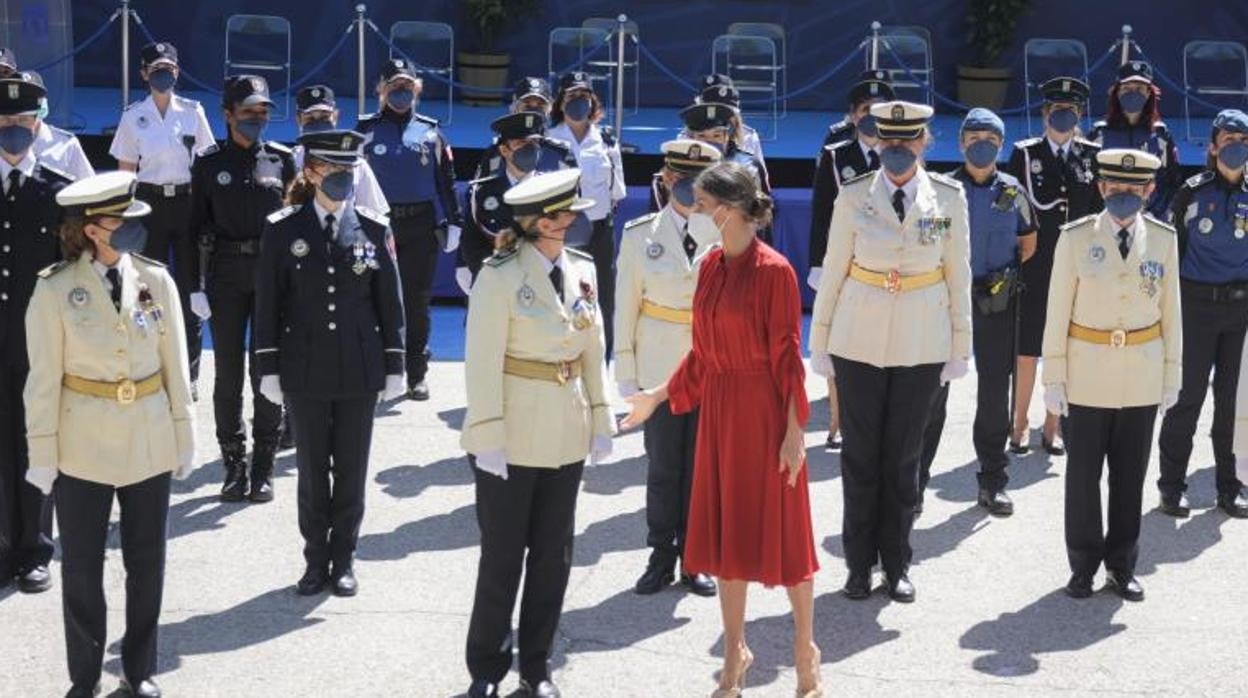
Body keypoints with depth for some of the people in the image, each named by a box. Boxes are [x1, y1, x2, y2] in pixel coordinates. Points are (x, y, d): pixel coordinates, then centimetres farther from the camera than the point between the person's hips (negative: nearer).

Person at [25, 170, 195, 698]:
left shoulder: (156, 281, -1)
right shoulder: (55, 290, -8)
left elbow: (175, 366, 5)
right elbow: (43, 379, -6)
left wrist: (184, 435, 6)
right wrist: (43, 453, -6)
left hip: (149, 442, 2)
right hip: (83, 446, -2)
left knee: (147, 564, 10)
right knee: (82, 569, 7)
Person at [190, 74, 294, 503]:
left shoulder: (282, 160, 4)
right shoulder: (209, 164, 3)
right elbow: (197, 227, 3)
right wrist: (196, 285, -4)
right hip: (226, 274, 0)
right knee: (228, 372, 4)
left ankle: (263, 468, 9)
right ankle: (234, 465, 13)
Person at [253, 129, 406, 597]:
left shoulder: (373, 230, 1)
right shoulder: (283, 230, -2)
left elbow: (390, 302, 5)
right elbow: (268, 304, 0)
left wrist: (394, 366, 4)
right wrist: (269, 367, -2)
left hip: (359, 369, 1)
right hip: (306, 369, -1)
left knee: (352, 469, 7)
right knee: (311, 469, 7)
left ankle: (343, 559, 19)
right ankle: (316, 561, 19)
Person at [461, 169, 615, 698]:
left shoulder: (581, 269, 5)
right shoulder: (501, 276, -13)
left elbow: (594, 350, 10)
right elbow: (483, 361, -13)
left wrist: (601, 420, 7)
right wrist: (487, 436, -16)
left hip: (565, 437, 5)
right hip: (511, 440, -5)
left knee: (553, 556, 10)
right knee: (502, 557, 4)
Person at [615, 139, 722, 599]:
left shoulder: (724, 235, 0)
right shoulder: (640, 234, 1)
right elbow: (626, 306, 4)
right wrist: (626, 370, 2)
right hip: (660, 367, 0)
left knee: (701, 463, 5)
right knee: (663, 464, 4)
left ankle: (693, 558, 17)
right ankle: (661, 557, 16)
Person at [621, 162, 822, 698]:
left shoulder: (773, 270, -16)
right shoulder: (711, 265, 5)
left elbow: (788, 356, -14)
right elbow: (702, 352, 11)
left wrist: (794, 430, -14)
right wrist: (658, 395, 14)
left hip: (763, 412, -7)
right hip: (717, 410, 7)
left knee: (779, 530, 3)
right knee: (724, 528, 12)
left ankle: (805, 650, 19)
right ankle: (735, 650, 25)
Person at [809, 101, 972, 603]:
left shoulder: (949, 198, -1)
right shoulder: (853, 196, -3)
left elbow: (958, 275, 4)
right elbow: (833, 271, 2)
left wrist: (960, 348, 4)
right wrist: (819, 343, 3)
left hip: (921, 344, 0)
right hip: (859, 341, 0)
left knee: (903, 456, 7)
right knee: (860, 455, 5)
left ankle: (896, 566, 20)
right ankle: (859, 565, 17)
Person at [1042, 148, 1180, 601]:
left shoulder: (1164, 239, 0)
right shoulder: (1076, 238, -6)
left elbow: (1170, 310, 6)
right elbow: (1057, 311, -3)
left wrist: (1172, 374, 5)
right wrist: (1053, 377, -5)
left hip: (1142, 376, 2)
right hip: (1086, 373, -2)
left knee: (1131, 474, 8)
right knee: (1083, 472, 5)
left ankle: (1122, 566, 21)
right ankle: (1084, 565, 19)